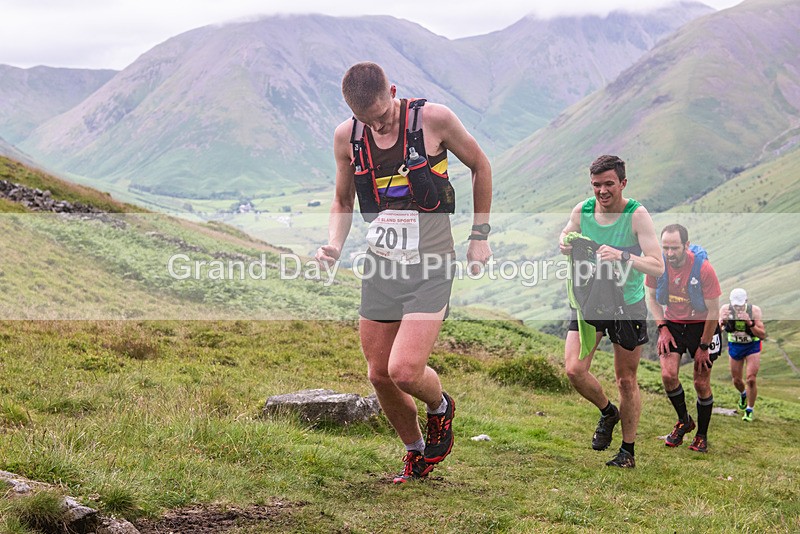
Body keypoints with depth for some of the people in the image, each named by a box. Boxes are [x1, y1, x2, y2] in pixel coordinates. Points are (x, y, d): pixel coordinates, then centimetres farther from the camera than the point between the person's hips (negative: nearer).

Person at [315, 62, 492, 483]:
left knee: (404, 371, -17)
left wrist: (480, 236, 4)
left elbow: (480, 166, 5)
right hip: (380, 267, 5)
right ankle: (416, 452, 31)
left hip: (430, 267, -4)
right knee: (379, 374, 7)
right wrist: (333, 245, -4)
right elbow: (342, 201, 16)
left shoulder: (434, 119, -11)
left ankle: (441, 407, 18)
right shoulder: (346, 137, 0)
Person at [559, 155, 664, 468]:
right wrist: (565, 245, -10)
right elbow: (566, 234, 14)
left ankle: (628, 451, 23)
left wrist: (622, 256, -42)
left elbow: (658, 267, -25)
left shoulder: (637, 215, -19)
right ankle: (607, 412, 20)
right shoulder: (582, 210, -8)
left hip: (628, 303, -3)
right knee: (574, 369, -11)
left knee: (626, 380, 7)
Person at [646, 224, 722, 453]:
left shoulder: (703, 268, -25)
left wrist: (704, 347, -12)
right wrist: (662, 328, -6)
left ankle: (702, 436, 17)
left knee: (701, 383, -1)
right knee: (668, 374, -13)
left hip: (701, 325, -3)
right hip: (672, 323, 3)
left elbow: (713, 311, -16)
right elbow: (652, 297, 4)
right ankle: (684, 421, 13)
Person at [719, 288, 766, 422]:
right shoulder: (725, 309, -20)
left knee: (751, 380, -12)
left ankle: (749, 411, 6)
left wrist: (749, 323, -40)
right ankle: (743, 394, 47)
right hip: (735, 346, 2)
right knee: (736, 381, 11)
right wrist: (722, 322, -43)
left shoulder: (754, 310, -25)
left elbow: (762, 335, -25)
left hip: (752, 347, -2)